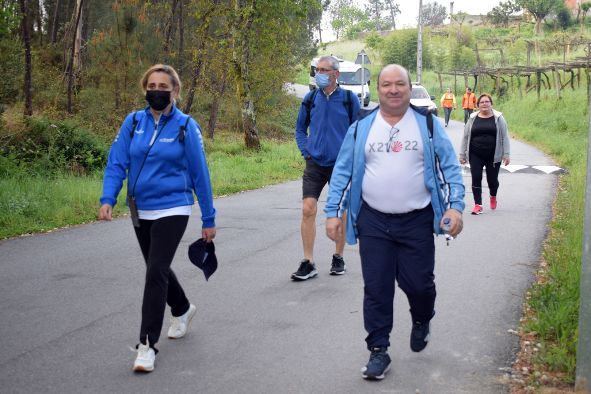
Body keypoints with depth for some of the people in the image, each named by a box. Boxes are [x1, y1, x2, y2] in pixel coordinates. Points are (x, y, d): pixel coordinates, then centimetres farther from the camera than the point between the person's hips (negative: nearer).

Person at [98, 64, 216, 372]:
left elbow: (199, 174, -4)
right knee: (158, 268, 20)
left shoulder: (186, 127, -8)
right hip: (140, 211, 5)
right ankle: (182, 310, 48)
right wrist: (108, 199, -17)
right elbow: (116, 163, -1)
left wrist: (208, 220, -1)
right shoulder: (133, 122, 1)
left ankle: (147, 345, -6)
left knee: (156, 272, -13)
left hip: (172, 210, -5)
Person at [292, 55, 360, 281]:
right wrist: (305, 150, 2)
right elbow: (300, 128, 15)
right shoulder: (310, 99, 4)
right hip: (315, 163, 1)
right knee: (308, 209, -9)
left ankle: (338, 258, 23)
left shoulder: (349, 99, -2)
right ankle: (308, 263, -4)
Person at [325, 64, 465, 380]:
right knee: (376, 289, 1)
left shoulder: (428, 126, 2)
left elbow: (450, 168, 2)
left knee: (418, 283, 4)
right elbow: (342, 173, 6)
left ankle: (421, 321, 38)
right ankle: (378, 351, 13)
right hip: (373, 222, 1)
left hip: (417, 222, -1)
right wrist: (332, 212, -1)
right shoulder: (360, 129, 4)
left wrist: (455, 206, -10)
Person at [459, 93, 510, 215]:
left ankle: (493, 196, 36)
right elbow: (465, 137, 9)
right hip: (475, 156, 1)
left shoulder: (498, 118, 2)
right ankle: (478, 205, 1)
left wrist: (506, 154, -5)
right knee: (476, 179, -4)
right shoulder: (473, 119, 7)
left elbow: (504, 137, 1)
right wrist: (462, 154, 5)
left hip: (493, 156, -1)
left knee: (492, 179, 6)